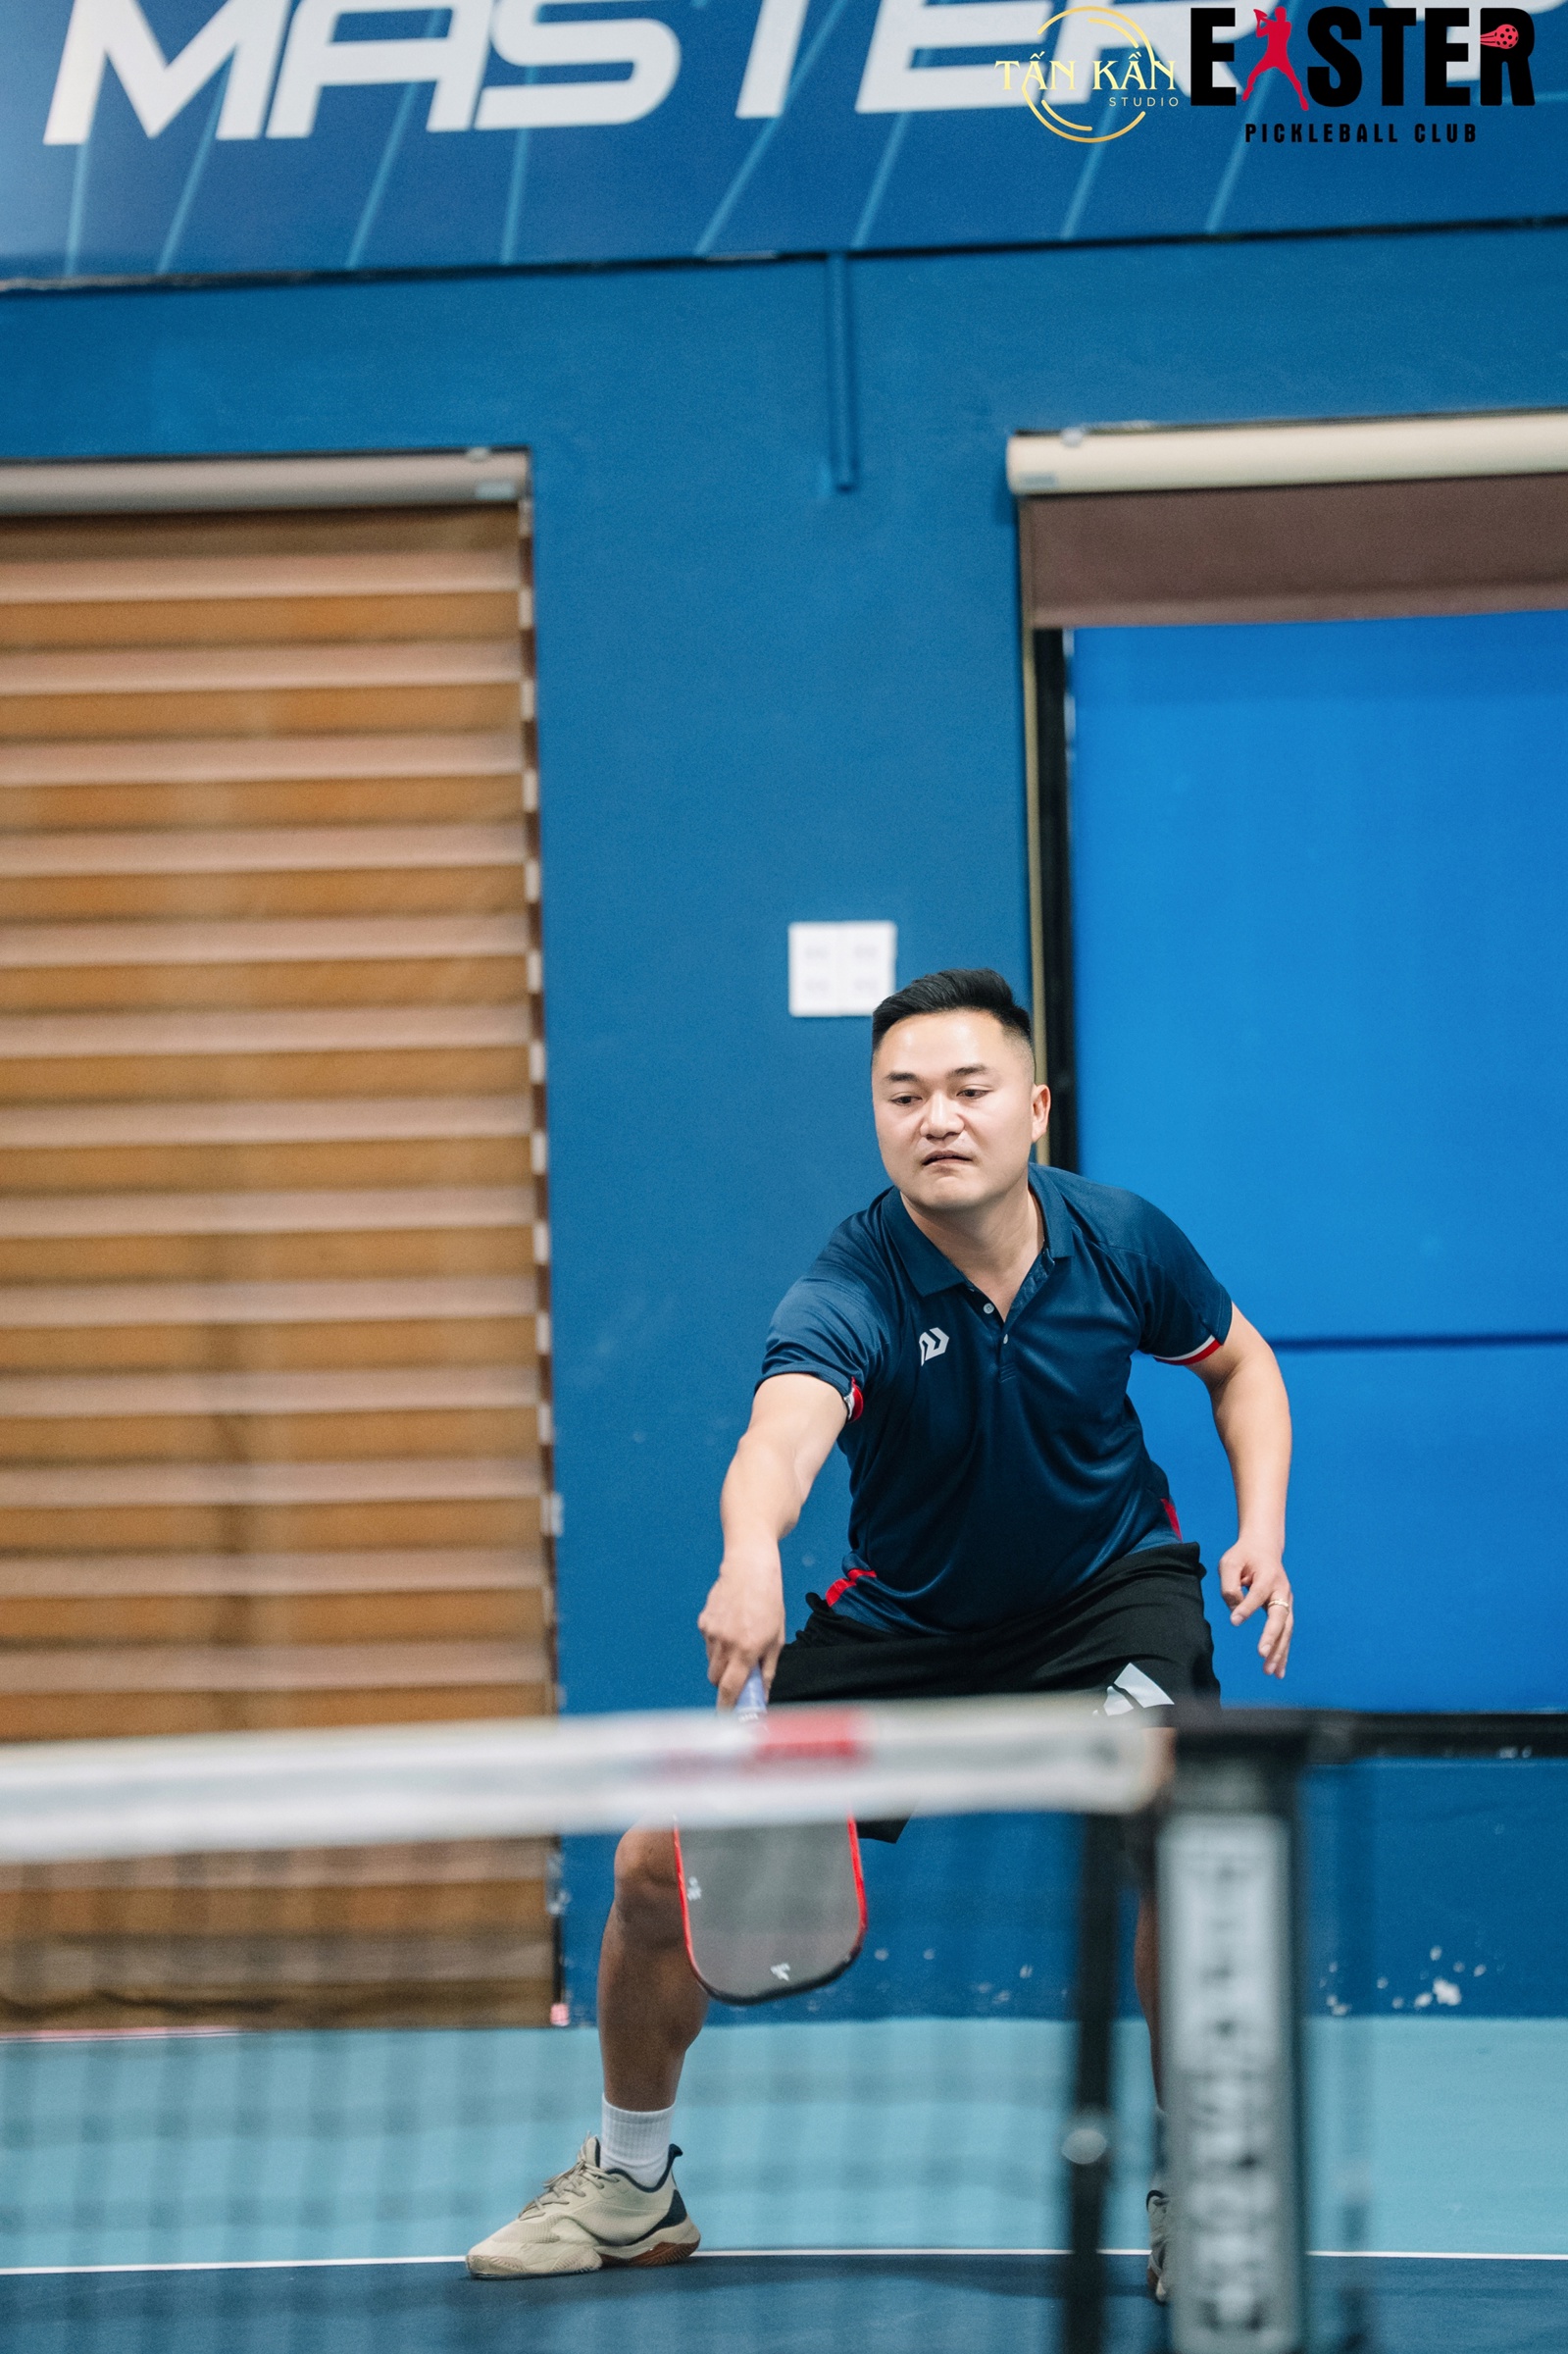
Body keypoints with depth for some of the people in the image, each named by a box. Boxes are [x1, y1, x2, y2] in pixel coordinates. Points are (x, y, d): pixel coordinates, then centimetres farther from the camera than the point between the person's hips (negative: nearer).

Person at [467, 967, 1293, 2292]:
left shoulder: (1121, 1239, -18)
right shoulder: (854, 1291, -28)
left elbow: (1240, 1361, 5)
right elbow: (784, 1429, -50)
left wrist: (1264, 1532, -11)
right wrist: (750, 1553, -72)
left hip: (1111, 1586, 0)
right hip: (903, 1618, 0)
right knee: (663, 1865, -6)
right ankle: (631, 2183, 21)